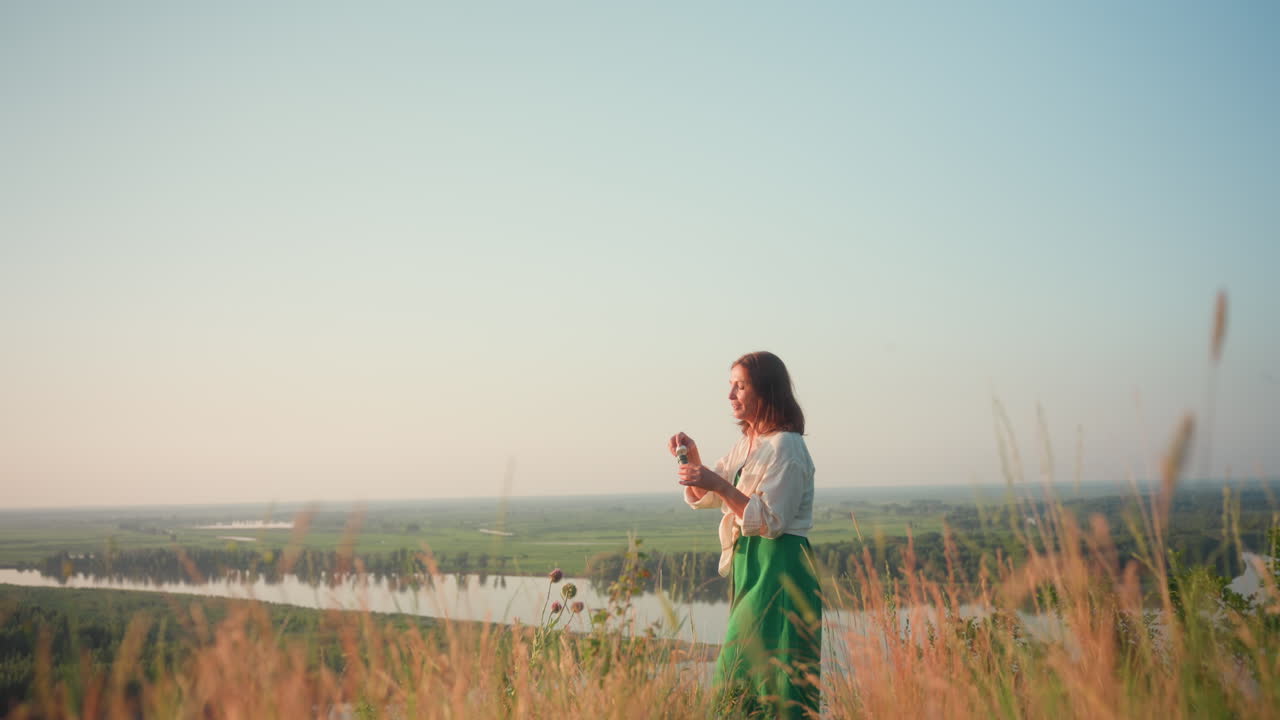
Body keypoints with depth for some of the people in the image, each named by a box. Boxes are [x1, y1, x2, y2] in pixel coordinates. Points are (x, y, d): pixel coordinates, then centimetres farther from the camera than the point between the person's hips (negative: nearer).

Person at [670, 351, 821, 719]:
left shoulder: (786, 447, -13)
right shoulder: (746, 444, 15)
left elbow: (770, 521, -19)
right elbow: (703, 498, 21)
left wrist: (721, 485, -24)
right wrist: (693, 458, 4)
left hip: (779, 569, -9)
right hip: (748, 565, 9)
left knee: (773, 676, -9)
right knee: (742, 677, 11)